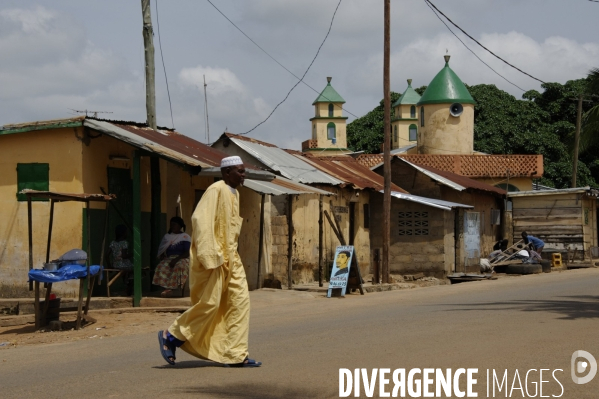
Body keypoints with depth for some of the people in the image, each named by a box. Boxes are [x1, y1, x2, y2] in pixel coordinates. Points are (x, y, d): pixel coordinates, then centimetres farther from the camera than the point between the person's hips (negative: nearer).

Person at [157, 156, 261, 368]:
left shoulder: (233, 194, 14)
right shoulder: (216, 190, -14)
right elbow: (200, 220, -22)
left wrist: (230, 255, 18)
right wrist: (211, 255, -25)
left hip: (230, 258, 9)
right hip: (214, 259, -9)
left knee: (240, 302, 3)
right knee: (209, 304, -7)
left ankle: (236, 355, 5)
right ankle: (170, 336, 10)